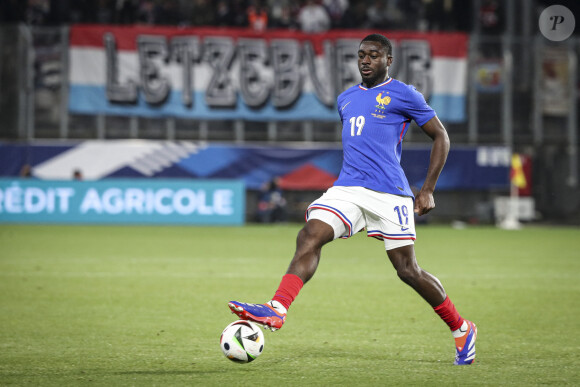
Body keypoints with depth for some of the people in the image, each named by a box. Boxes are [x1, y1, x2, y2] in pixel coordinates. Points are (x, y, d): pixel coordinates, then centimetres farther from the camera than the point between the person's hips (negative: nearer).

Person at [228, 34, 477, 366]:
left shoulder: (403, 95, 1)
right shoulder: (346, 99, 19)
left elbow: (441, 137, 4)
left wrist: (428, 190, -2)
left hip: (389, 194, -5)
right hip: (346, 189, 5)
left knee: (408, 270, -3)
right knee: (310, 236, -19)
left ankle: (462, 329, 15)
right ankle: (278, 309, -31)